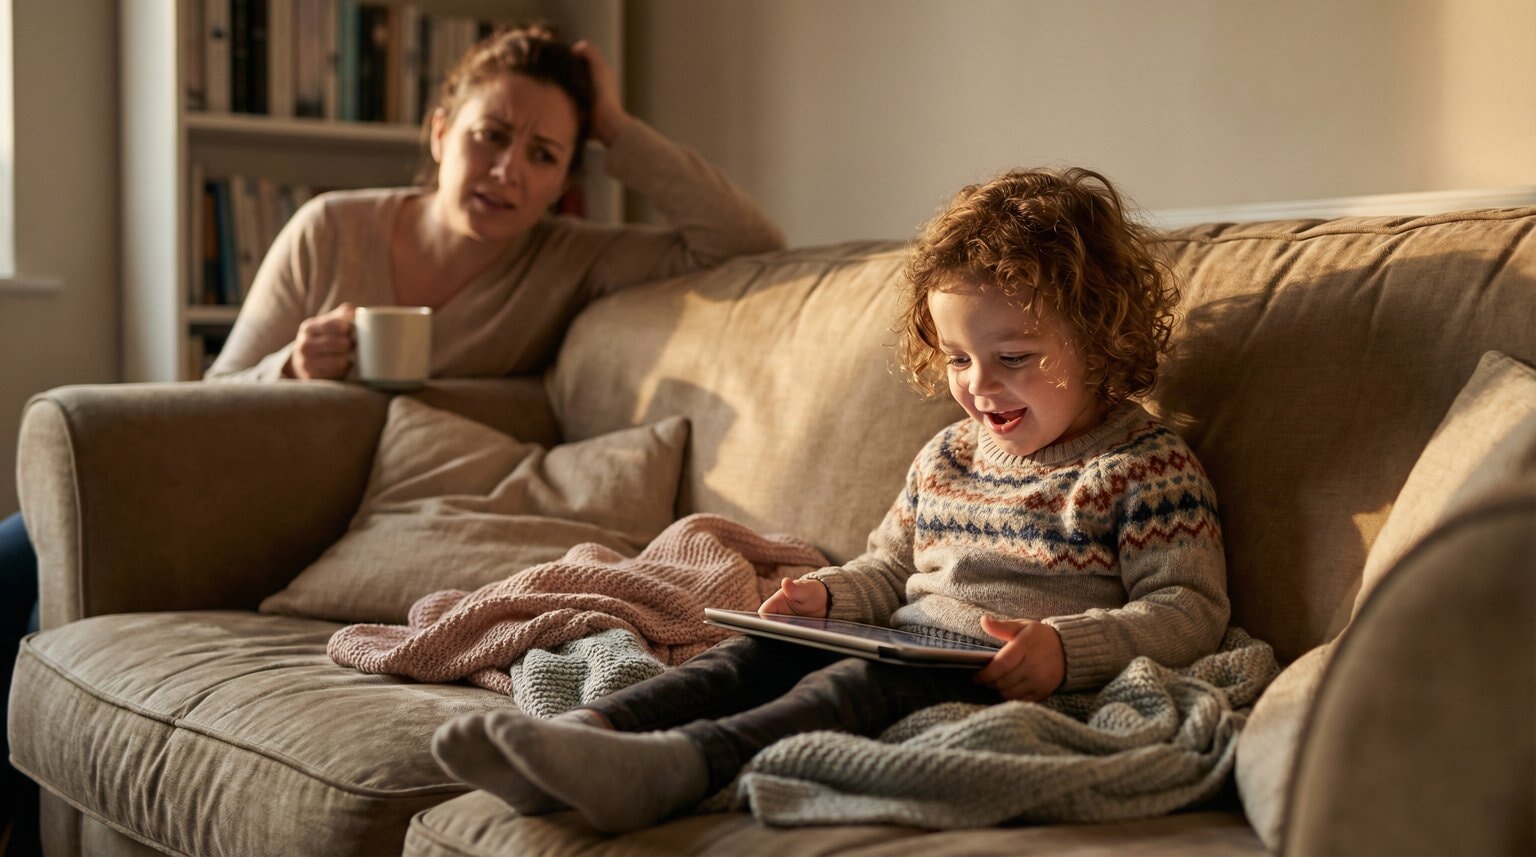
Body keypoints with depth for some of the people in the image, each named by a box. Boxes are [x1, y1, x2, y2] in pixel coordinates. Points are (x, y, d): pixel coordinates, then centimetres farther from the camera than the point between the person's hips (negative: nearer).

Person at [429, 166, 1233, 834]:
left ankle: (676, 764, -55)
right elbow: (889, 569, 30)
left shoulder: (1149, 466, -1)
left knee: (864, 682, -33)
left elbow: (1191, 609, -6)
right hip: (907, 642, 8)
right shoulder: (946, 457, 21)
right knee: (759, 650, -14)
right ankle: (586, 731, -34)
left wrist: (1067, 648, -22)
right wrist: (828, 594, 7)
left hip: (1006, 676, -8)